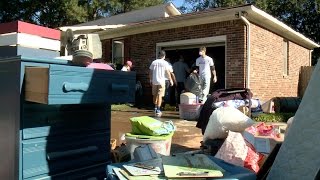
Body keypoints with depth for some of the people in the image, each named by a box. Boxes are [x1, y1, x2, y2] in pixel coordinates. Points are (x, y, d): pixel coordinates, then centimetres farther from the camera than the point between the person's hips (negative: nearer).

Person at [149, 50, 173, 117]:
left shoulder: (153, 62, 4)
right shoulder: (165, 63, -5)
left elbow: (150, 72, 7)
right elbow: (168, 72, -5)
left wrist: (150, 80, 18)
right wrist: (171, 80, 4)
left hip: (154, 81, 4)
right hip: (161, 81, -3)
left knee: (155, 95, 17)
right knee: (160, 96, -2)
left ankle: (155, 108, 28)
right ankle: (158, 110, -4)